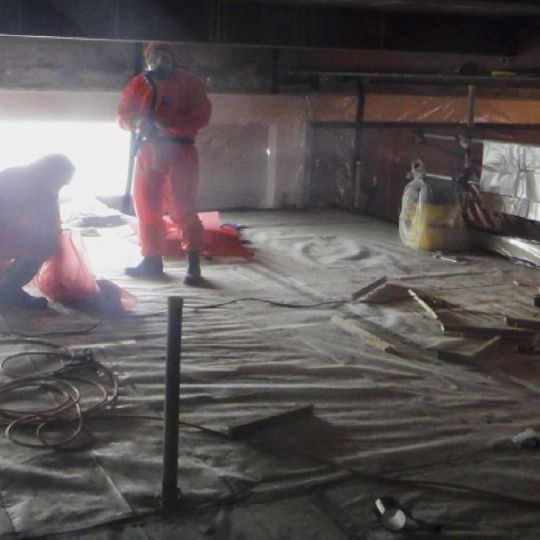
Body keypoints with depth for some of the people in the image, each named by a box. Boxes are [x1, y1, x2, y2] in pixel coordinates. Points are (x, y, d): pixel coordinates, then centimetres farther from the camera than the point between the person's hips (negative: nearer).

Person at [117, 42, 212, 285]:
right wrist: (137, 122, -14)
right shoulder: (138, 83, 9)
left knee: (183, 208, -9)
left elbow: (202, 115, -12)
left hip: (179, 150, -5)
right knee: (146, 206, 9)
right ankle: (152, 258, 21)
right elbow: (123, 115, 10)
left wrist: (168, 123, -24)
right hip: (148, 150, 5)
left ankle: (194, 265, -6)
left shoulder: (189, 82, -3)